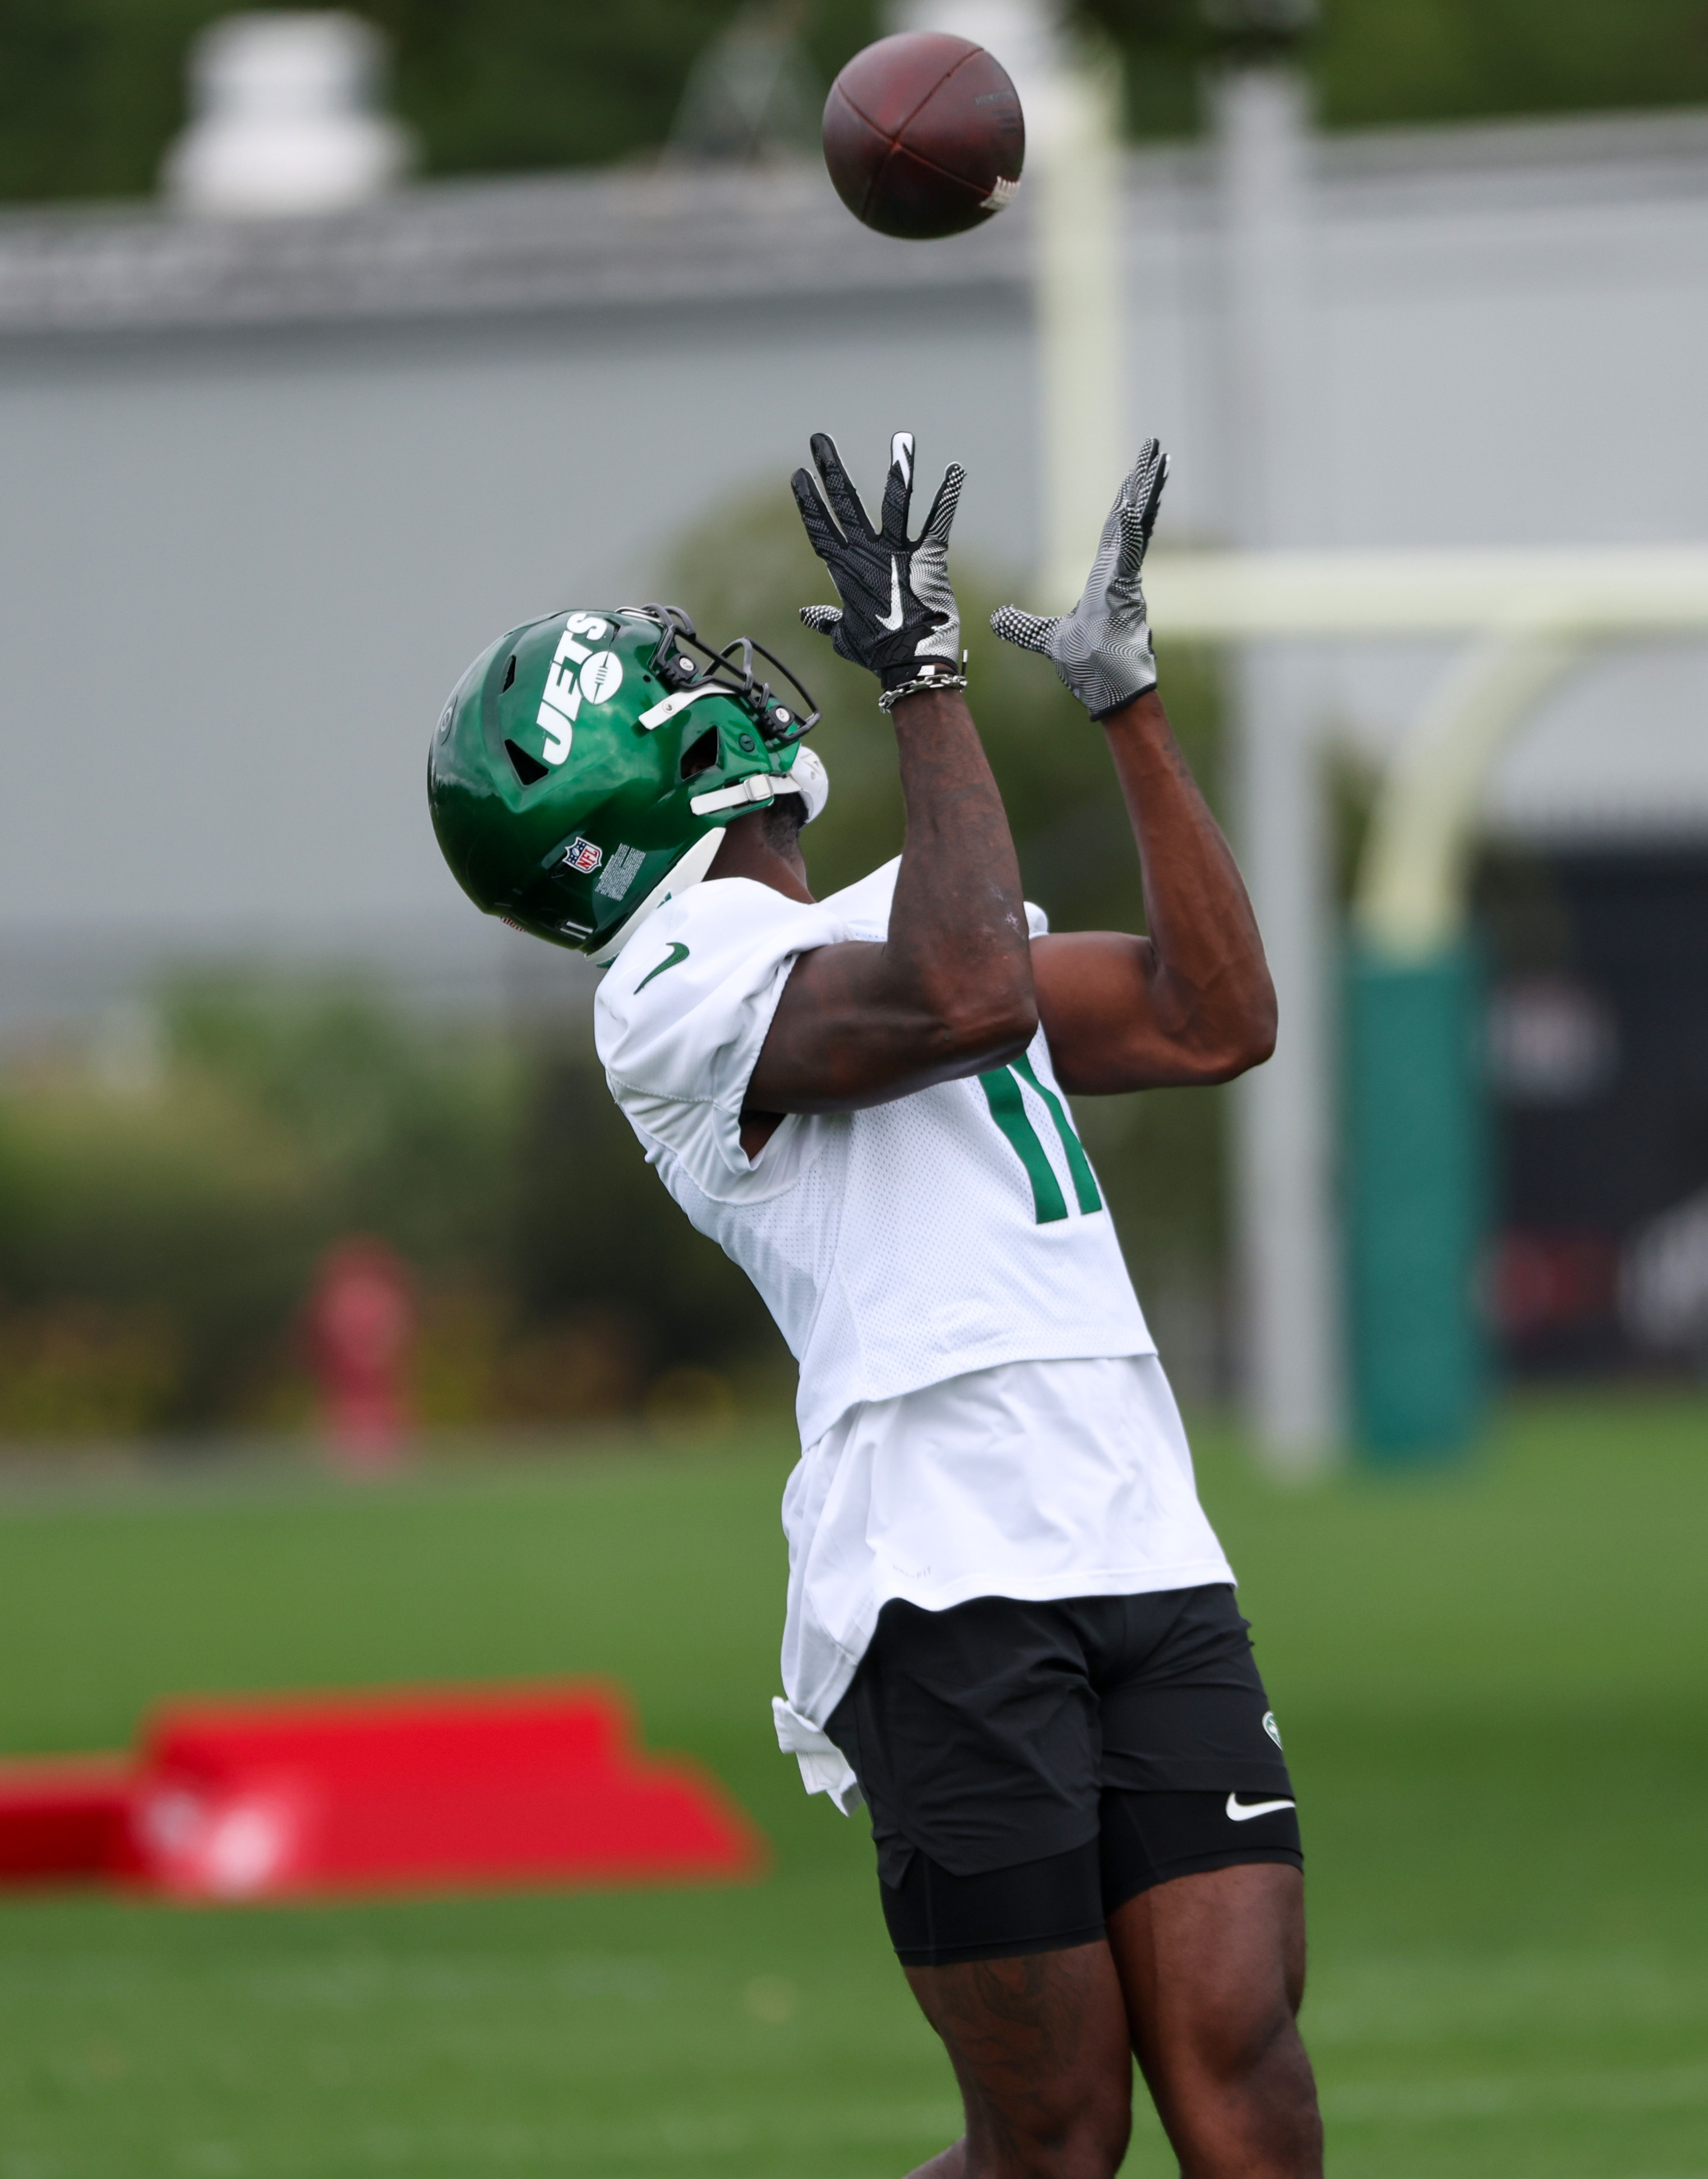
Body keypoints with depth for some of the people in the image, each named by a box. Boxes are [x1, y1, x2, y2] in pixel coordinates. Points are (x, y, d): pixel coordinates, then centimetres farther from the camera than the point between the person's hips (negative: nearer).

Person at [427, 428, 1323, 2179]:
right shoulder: (678, 992, -4)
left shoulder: (888, 919, 24)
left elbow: (1211, 1025, 23)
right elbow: (971, 999, -21)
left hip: (1142, 1556, 7)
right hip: (945, 1582, -7)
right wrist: (923, 674, -14)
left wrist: (1124, 694, 21)